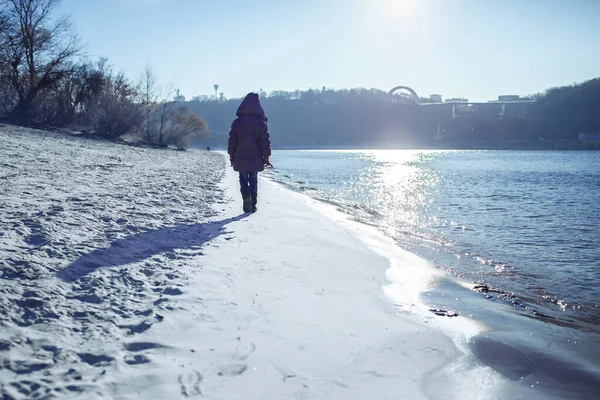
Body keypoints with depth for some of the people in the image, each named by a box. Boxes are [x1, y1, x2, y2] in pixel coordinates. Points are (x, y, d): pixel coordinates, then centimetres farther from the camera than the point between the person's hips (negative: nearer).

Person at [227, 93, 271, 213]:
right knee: (253, 181, 11)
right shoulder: (261, 123, -5)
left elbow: (232, 141, 1)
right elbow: (265, 142, -4)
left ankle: (246, 198, -14)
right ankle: (253, 205, 12)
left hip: (241, 159, 0)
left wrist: (231, 156, 11)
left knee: (243, 180, 10)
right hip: (256, 159, 0)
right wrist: (266, 157, 4)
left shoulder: (237, 123, -3)